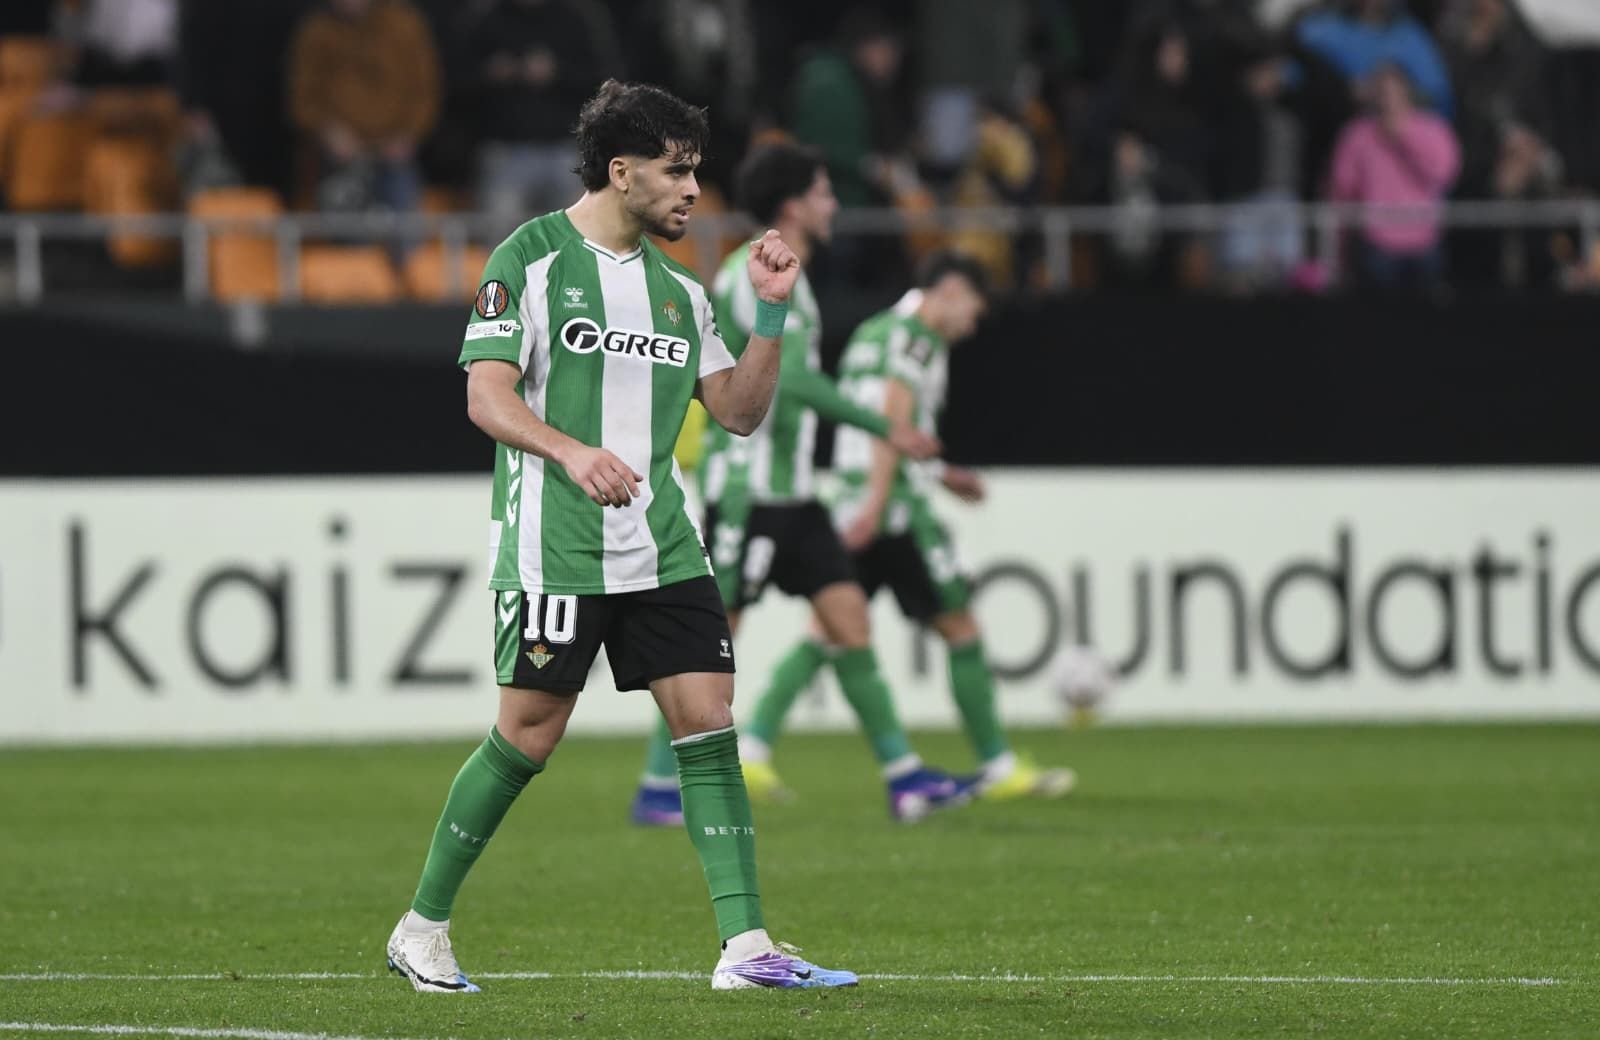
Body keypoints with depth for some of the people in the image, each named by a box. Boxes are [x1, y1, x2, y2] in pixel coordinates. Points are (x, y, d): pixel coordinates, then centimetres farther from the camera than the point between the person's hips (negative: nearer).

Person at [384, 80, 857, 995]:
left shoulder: (678, 290, 15)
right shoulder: (530, 261, -4)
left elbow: (740, 411, 16)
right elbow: (488, 397, -11)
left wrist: (771, 312, 3)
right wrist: (571, 452, -28)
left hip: (662, 549, 6)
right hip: (553, 549, -6)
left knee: (709, 722, -5)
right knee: (528, 738, -3)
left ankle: (746, 945, -7)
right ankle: (423, 928, 12)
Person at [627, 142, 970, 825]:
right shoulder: (756, 275, -15)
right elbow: (791, 379, -25)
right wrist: (884, 429, -24)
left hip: (789, 493, 9)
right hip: (745, 487, -9)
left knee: (848, 616, 3)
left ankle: (902, 775, 4)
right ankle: (657, 791, 1)